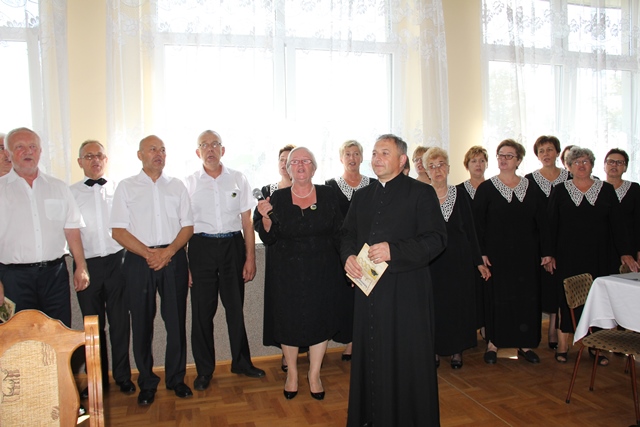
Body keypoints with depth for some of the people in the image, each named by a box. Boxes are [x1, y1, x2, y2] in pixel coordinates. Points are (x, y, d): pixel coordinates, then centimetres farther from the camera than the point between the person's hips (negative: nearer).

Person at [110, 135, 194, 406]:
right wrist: (149, 253, -12)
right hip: (139, 260, -1)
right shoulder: (126, 187, 5)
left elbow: (187, 226, 6)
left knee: (176, 320, 5)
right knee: (141, 323, 5)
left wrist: (168, 252, -10)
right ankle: (147, 383, 20)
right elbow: (118, 231, -1)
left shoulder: (177, 186, 11)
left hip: (174, 259, 1)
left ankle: (176, 378, 21)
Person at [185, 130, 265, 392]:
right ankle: (204, 369, 23)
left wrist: (250, 257, -1)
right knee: (202, 310, 5)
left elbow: (247, 222, 4)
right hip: (201, 246, 0)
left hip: (233, 245, 1)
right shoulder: (189, 183, 2)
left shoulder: (238, 179, 4)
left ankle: (241, 362, 29)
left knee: (236, 307, 10)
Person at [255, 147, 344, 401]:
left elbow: (339, 233, 2)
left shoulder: (327, 195, -1)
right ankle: (292, 372, 32)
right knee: (288, 321, 9)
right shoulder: (278, 198, -1)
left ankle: (314, 374, 28)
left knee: (320, 319, 7)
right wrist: (265, 218, -19)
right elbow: (269, 239, -1)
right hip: (287, 272, 0)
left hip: (321, 271, 0)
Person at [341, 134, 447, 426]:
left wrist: (394, 251, -20)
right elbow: (348, 235, 18)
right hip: (368, 289, 5)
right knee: (370, 356, 12)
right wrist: (348, 256, -4)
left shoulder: (422, 193, -3)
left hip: (406, 290, -5)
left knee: (407, 359, 4)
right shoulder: (361, 197, 14)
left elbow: (436, 238, -10)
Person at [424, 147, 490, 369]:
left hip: (459, 261, 2)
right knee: (434, 306, 5)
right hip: (432, 261, -1)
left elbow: (470, 231, 4)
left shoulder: (460, 196, 3)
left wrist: (479, 262, 2)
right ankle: (435, 349, 22)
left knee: (459, 305, 8)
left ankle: (457, 350, 24)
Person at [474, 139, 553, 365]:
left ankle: (525, 344, 20)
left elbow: (541, 222, 6)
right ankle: (493, 343, 15)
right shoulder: (486, 188, -2)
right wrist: (481, 253, -11)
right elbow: (478, 223, -4)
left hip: (526, 253, 3)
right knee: (496, 297, 3)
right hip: (497, 253, -2)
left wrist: (546, 252, 2)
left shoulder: (531, 188, 5)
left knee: (527, 297, 7)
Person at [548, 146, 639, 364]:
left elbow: (617, 224, 3)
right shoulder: (559, 191, 3)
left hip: (600, 257, 1)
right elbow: (551, 225, 2)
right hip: (568, 257, -1)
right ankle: (563, 346, 11)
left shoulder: (607, 190, 6)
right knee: (567, 299, 2)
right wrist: (550, 254, -3)